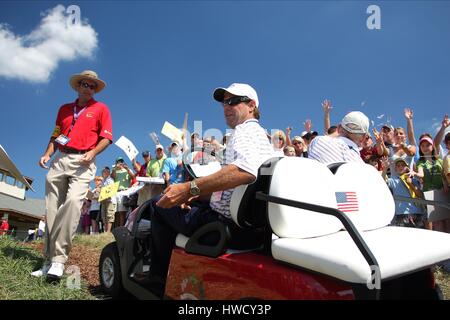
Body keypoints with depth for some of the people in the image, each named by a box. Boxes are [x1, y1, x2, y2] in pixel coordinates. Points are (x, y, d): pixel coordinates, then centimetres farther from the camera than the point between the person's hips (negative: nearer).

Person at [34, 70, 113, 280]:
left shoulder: (100, 108, 10)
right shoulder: (64, 109, 23)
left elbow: (107, 137, 2)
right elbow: (56, 135, 22)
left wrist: (92, 153, -14)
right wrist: (47, 154, 6)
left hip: (82, 162, -5)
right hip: (59, 160, 5)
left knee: (73, 201, -25)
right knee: (52, 209, 0)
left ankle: (59, 259, -23)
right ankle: (48, 261, 6)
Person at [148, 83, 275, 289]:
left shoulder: (245, 131, -13)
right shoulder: (261, 134, 19)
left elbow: (246, 170, -37)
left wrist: (190, 188, -33)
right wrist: (198, 195, 11)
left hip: (224, 220, -10)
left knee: (159, 204, 4)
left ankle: (159, 277, 20)